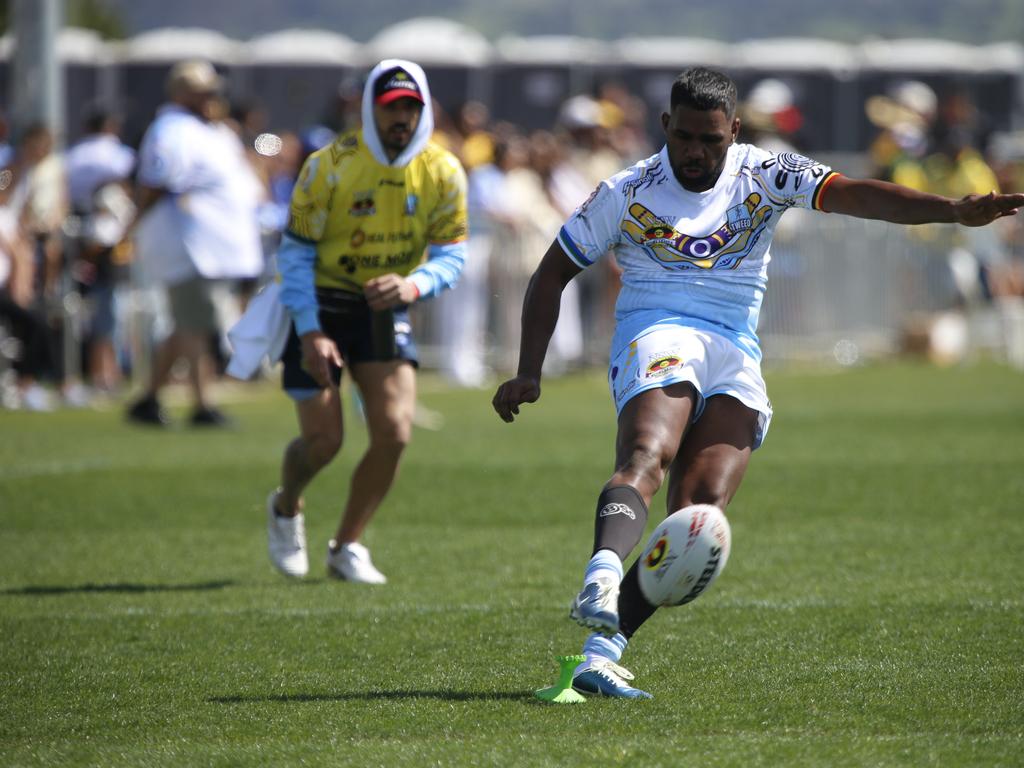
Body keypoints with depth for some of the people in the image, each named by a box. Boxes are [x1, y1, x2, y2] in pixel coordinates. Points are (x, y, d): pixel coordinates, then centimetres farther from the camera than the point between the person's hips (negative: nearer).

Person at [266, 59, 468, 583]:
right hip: (321, 304, -3)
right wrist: (310, 332, -20)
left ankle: (346, 547, 8)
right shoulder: (330, 166, -17)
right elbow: (295, 251, -12)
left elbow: (450, 256, -6)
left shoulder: (443, 173, -8)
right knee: (323, 441, -6)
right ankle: (285, 509, 30)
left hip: (384, 308, 3)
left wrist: (413, 285, -28)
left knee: (394, 433, -12)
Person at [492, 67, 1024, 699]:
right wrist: (530, 373, 6)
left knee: (702, 510, -18)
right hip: (655, 334, -2)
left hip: (736, 358, 2)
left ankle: (602, 653, -21)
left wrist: (953, 211, -19)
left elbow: (853, 195, -4)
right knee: (646, 460, -34)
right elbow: (552, 275, 15)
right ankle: (601, 582, -59)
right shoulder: (627, 194, 7)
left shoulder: (761, 177, 9)